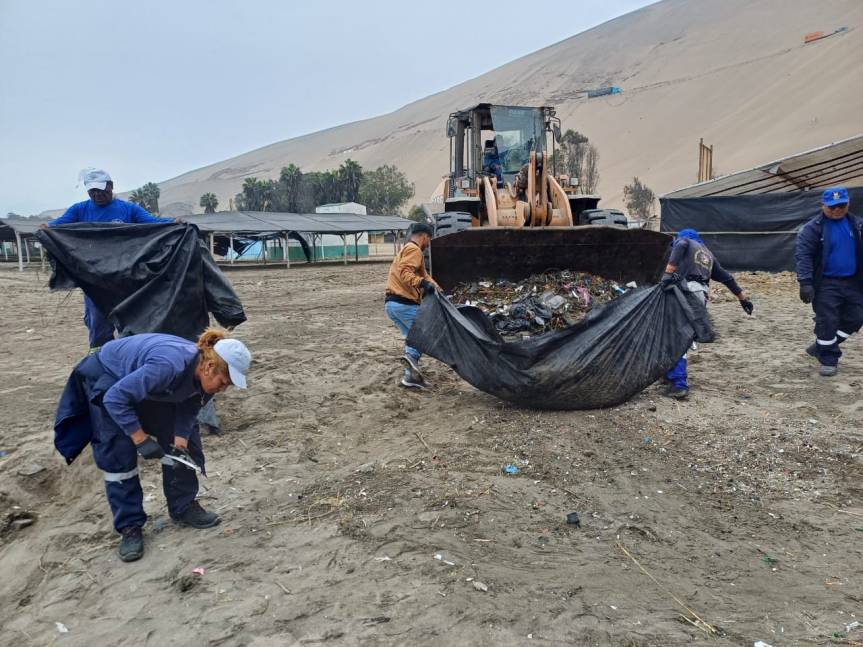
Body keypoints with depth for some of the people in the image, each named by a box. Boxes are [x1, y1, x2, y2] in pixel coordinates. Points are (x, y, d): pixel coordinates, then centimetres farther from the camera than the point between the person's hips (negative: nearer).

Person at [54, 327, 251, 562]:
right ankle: (130, 528, 4)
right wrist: (141, 439, -31)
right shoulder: (169, 366, -44)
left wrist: (180, 443, -19)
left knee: (182, 443, 2)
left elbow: (188, 410, -6)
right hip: (107, 378, -7)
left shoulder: (204, 374, -20)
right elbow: (115, 399, -36)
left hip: (147, 380, 7)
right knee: (119, 455, -9)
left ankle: (183, 507, 16)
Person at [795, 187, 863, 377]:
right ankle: (828, 359, 10)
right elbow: (802, 255, -15)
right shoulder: (813, 228, -9)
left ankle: (822, 347, 25)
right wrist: (805, 283, -23)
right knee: (827, 322, -4)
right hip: (826, 284, -5)